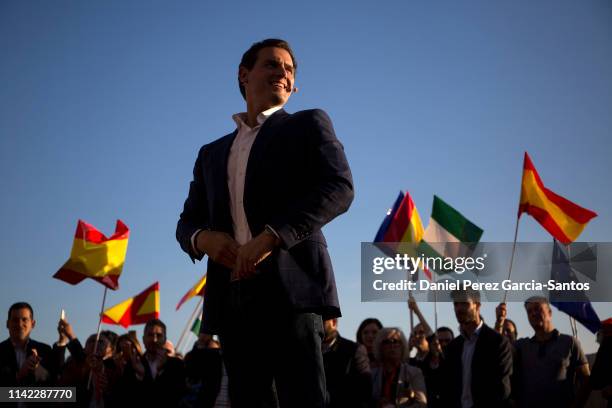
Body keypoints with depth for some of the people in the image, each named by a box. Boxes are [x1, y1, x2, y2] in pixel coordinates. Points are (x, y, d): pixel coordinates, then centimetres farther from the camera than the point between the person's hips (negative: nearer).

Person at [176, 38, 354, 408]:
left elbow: (339, 187, -5)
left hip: (291, 285, -5)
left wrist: (270, 237, -16)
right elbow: (187, 222, 23)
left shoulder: (308, 125, 12)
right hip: (232, 296, 5)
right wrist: (202, 238, -4)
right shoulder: (212, 153, 26)